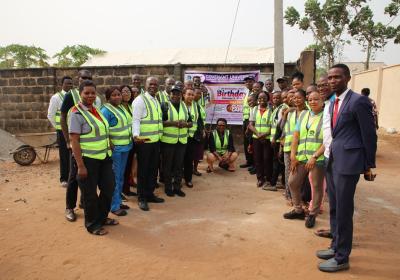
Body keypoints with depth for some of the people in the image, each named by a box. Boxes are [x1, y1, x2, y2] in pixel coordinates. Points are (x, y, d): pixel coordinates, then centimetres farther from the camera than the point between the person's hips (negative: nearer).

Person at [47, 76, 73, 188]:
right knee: (64, 155, 3)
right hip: (63, 131, -3)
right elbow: (50, 115, -1)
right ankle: (64, 179, 15)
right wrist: (58, 127, 1)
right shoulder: (56, 97, -4)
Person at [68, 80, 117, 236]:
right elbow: (74, 141, -17)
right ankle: (92, 224, 27)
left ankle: (102, 217, 38)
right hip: (88, 160, -8)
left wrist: (109, 152, 13)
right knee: (90, 194, 8)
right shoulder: (76, 113, -14)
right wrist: (80, 166, -21)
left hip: (104, 157, 8)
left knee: (108, 188, 17)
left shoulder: (96, 110, 9)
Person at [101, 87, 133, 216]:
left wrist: (131, 140, 12)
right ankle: (114, 206, 11)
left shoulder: (122, 107, 11)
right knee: (115, 178, 0)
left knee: (121, 177, 17)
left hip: (125, 147, 8)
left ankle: (118, 201, 29)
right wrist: (111, 145, -21)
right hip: (115, 148, -8)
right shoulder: (106, 110, -14)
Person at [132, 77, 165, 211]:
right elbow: (135, 120, -18)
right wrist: (136, 135, -32)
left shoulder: (156, 101, 15)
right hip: (143, 140, -8)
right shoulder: (140, 100, -11)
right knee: (143, 169, 2)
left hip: (155, 140, 8)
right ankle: (142, 198, 15)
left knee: (153, 168, 15)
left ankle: (149, 194, 29)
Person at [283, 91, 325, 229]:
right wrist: (293, 156, 1)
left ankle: (312, 214, 25)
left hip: (318, 159, -5)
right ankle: (298, 210, 30)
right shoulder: (303, 114, 10)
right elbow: (296, 136, 7)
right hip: (301, 157, 6)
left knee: (317, 187, 7)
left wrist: (315, 157, -17)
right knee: (292, 183, 11)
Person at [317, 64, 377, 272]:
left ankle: (342, 258, 16)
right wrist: (329, 157, 14)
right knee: (334, 209, 18)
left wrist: (369, 166, -6)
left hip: (347, 162, -8)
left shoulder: (358, 101, -11)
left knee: (343, 211, 1)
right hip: (332, 161, 9)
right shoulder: (333, 103, 13)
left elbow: (369, 135, -10)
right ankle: (336, 247, 35)